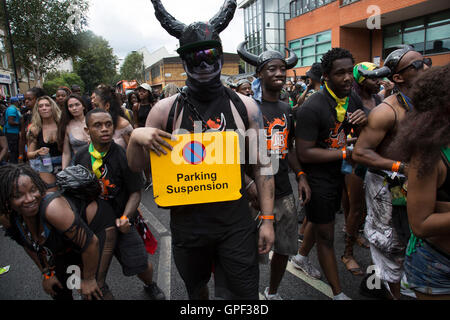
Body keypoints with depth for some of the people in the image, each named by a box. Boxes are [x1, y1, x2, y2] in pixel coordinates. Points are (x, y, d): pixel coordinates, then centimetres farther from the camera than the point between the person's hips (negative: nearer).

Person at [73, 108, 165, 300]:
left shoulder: (123, 156, -13)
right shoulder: (80, 157, 0)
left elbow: (135, 192, -10)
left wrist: (124, 218, -22)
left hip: (120, 221, -3)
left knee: (140, 265, 0)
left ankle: (150, 286, 35)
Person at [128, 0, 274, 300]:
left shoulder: (245, 106, -3)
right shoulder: (166, 109, -4)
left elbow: (262, 166, 1)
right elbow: (136, 166, 4)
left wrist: (268, 219, -1)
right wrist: (135, 137, -18)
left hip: (236, 222, 0)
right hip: (187, 222, 1)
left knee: (244, 296, 8)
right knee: (196, 290, 24)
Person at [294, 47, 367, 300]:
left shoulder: (352, 100, 1)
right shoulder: (312, 108, -24)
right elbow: (304, 153, -26)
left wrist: (365, 121, -12)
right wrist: (345, 153, -21)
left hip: (337, 174, 8)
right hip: (317, 178, -8)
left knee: (321, 220, 26)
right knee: (326, 237, 5)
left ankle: (302, 256, 52)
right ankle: (338, 293, 22)